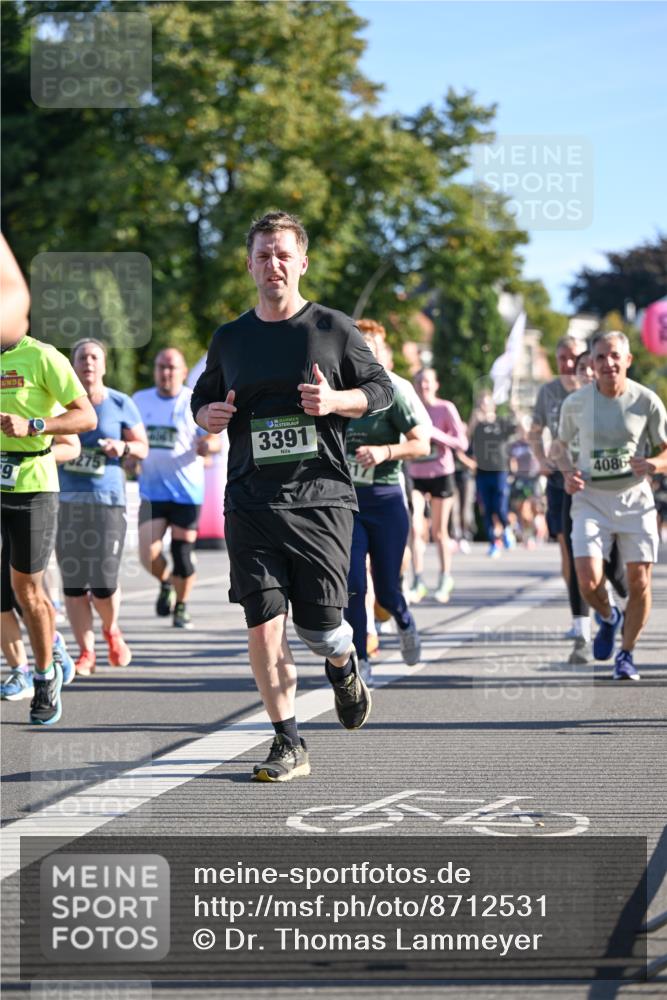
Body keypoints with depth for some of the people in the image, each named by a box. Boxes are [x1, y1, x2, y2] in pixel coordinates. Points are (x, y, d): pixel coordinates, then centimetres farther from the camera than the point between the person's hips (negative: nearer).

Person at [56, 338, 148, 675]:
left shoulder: (120, 404, 4)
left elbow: (142, 447, 10)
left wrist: (123, 447, -10)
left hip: (107, 499, -1)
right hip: (66, 499, 1)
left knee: (103, 583, -7)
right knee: (73, 581, -1)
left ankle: (111, 630, 24)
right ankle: (86, 651, 10)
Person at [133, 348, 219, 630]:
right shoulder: (140, 400, 9)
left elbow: (215, 440, -5)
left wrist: (208, 445, -28)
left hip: (186, 490, -2)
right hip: (152, 489, 2)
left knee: (183, 553, 1)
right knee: (149, 554, -11)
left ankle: (181, 607, 24)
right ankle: (165, 582, 23)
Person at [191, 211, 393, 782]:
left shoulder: (333, 329, 3)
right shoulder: (230, 338, 11)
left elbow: (381, 389, 8)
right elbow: (202, 399, 23)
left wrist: (335, 401, -11)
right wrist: (209, 415, -1)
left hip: (322, 499, -2)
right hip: (251, 504, 2)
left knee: (319, 629, -1)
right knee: (264, 628, -7)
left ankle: (343, 667, 37)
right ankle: (289, 745, 5)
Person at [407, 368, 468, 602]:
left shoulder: (446, 409, -5)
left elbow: (462, 443, -8)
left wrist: (435, 433, -19)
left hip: (441, 474, -2)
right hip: (415, 475, 2)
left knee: (439, 532, 6)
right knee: (415, 528, -12)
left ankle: (445, 578, 24)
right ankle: (418, 582, -8)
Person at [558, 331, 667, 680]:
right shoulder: (575, 403, -4)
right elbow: (563, 445, 13)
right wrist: (568, 473, -7)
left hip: (635, 499, 0)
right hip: (590, 500, 0)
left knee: (639, 583, -1)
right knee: (588, 580, -15)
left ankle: (626, 654, 20)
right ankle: (608, 618, 20)